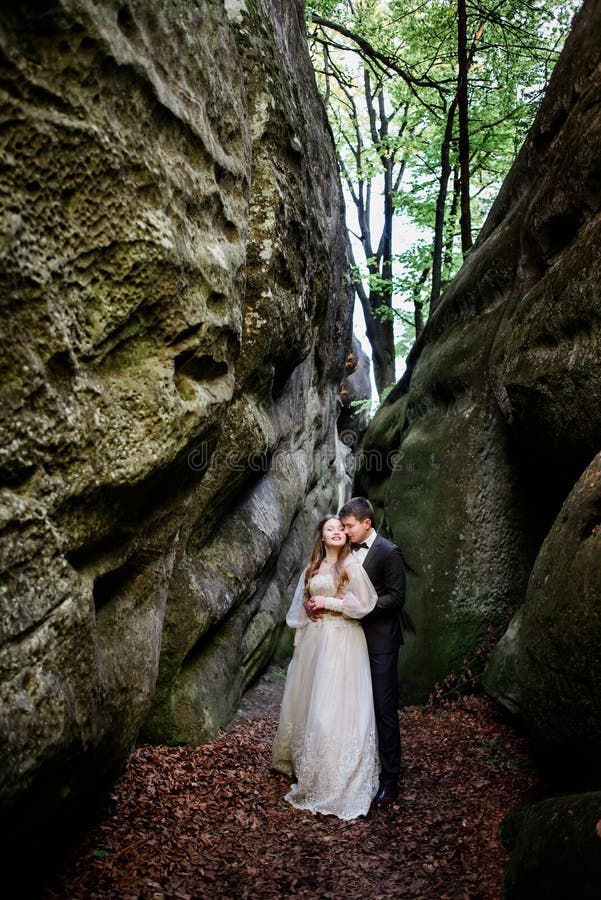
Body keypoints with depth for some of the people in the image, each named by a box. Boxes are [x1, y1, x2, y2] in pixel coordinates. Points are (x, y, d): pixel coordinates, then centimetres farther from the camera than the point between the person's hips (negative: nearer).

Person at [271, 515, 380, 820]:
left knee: (334, 706, -6)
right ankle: (303, 761, 33)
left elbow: (363, 605, -13)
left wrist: (327, 603, -11)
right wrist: (308, 607, 1)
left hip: (341, 641, -6)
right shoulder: (312, 567, 12)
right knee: (306, 700, 13)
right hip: (314, 638, 6)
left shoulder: (351, 564, -7)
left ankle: (336, 780, 3)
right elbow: (301, 599, 23)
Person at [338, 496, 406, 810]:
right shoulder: (348, 552, 9)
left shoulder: (388, 552, -10)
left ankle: (389, 781, 7)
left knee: (384, 709, -1)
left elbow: (396, 597, -13)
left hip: (380, 642, -6)